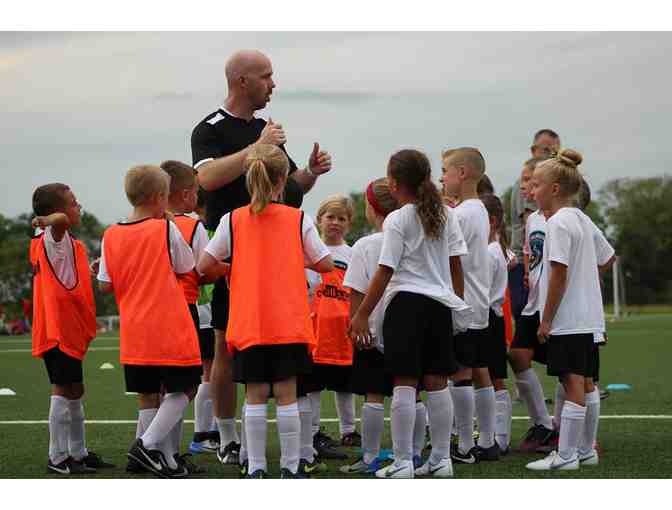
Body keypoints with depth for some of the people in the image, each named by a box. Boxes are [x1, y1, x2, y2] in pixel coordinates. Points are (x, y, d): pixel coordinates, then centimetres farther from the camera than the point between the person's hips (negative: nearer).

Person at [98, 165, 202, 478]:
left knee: (147, 396, 11)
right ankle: (147, 444, -9)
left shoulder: (111, 236, 2)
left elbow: (105, 285, 4)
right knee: (183, 390, 5)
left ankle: (167, 461, 11)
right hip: (170, 330, -5)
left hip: (133, 332, 5)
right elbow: (187, 267, 4)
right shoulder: (166, 229, -9)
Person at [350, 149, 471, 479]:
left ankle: (403, 463, -4)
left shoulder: (397, 220, -8)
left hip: (406, 302, -5)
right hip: (441, 303, 5)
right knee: (437, 383, 8)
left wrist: (362, 314, -6)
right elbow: (456, 264, 11)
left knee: (404, 384, -4)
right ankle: (441, 459, 10)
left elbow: (385, 272, -10)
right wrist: (457, 304, 20)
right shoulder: (446, 215, 9)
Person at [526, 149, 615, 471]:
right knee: (584, 383, 12)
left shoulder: (558, 222, -14)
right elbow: (606, 258, 23)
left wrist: (546, 320, -15)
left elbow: (559, 273, -18)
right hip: (589, 317, 9)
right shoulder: (583, 220, 14)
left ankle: (565, 455, -9)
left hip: (567, 320, -9)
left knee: (572, 384, -9)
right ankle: (585, 449, 19)